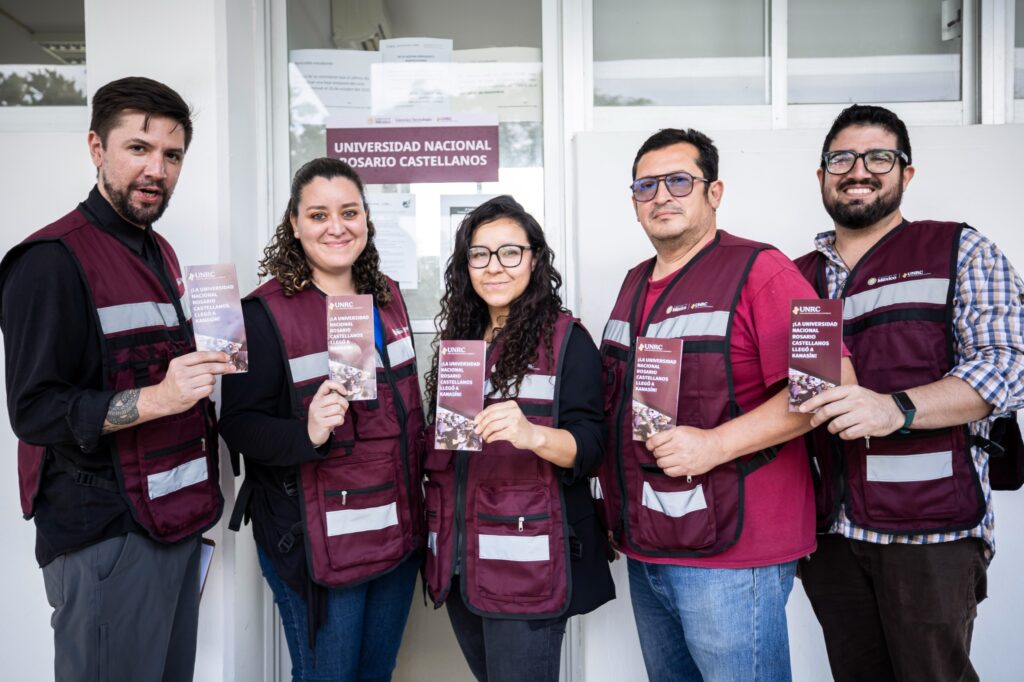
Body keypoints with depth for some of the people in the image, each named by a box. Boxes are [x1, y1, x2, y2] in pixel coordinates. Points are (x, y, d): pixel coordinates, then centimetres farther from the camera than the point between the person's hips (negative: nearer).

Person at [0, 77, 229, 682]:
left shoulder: (161, 253, 15)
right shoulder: (52, 260, -12)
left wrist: (207, 362, 5)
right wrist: (158, 398, -26)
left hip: (178, 519, 8)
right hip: (108, 536, -8)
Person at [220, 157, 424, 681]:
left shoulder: (387, 297, 7)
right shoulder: (266, 313, -11)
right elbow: (238, 423, -12)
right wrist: (307, 433, -31)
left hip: (398, 534, 6)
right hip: (317, 546, -6)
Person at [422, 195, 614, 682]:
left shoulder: (566, 340, -7)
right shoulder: (457, 339, 11)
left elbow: (589, 446, -13)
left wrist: (533, 435, -32)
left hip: (527, 561, -6)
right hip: (458, 558, 6)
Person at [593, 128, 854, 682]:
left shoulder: (758, 270, -9)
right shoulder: (635, 284, 13)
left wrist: (715, 444, -23)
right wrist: (615, 509, 15)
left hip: (731, 552, -7)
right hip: (644, 551, 7)